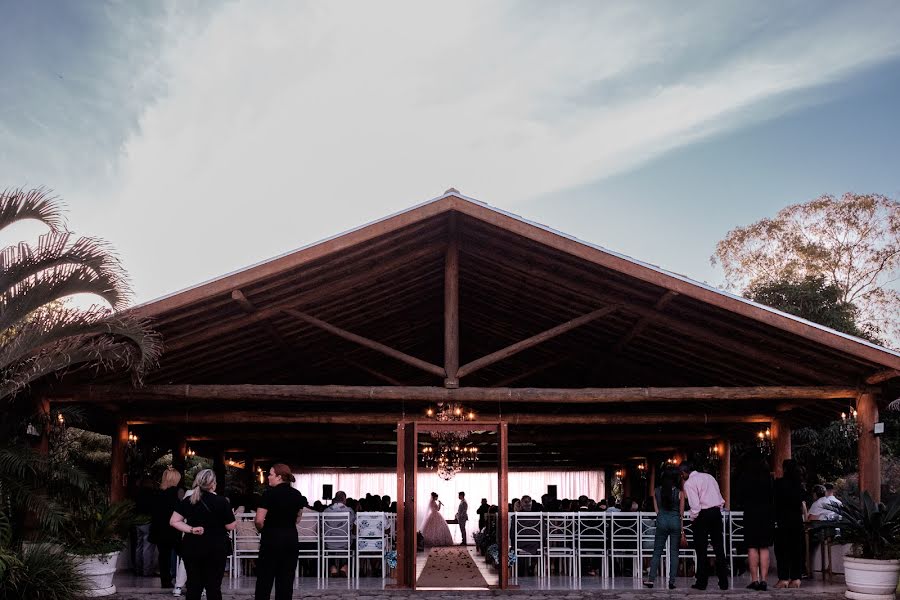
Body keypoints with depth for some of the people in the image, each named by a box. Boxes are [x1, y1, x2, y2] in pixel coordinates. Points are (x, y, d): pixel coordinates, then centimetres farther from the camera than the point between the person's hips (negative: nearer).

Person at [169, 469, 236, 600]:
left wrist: (191, 529, -7)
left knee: (193, 587, 10)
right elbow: (231, 526, -5)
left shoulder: (187, 501, 1)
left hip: (192, 548, 3)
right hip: (215, 549, -3)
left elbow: (174, 521, -2)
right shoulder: (221, 501, -10)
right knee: (213, 587, 5)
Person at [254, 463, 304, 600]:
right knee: (286, 579, 8)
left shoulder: (270, 493, -12)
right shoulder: (297, 495, 7)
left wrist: (262, 530, 2)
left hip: (272, 538, -5)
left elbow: (259, 521, -16)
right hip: (291, 538, 5)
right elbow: (297, 518, 12)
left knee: (265, 578, 3)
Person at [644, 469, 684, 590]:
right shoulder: (679, 492, -2)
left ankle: (651, 579, 4)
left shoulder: (656, 491, 3)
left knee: (657, 551, 8)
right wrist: (682, 529, 8)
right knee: (674, 552, 5)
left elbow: (656, 509, 7)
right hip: (676, 521, -1)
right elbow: (681, 513, 2)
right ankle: (671, 581, 2)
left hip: (661, 520, 1)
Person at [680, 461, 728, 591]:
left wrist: (693, 519, 0)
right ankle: (723, 582, 9)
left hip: (703, 515, -6)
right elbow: (721, 499, 12)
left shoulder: (689, 483, -7)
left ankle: (701, 582, 6)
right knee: (719, 548, 8)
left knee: (701, 550, 3)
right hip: (717, 512, 6)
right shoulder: (709, 476, 13)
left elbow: (695, 506, -15)